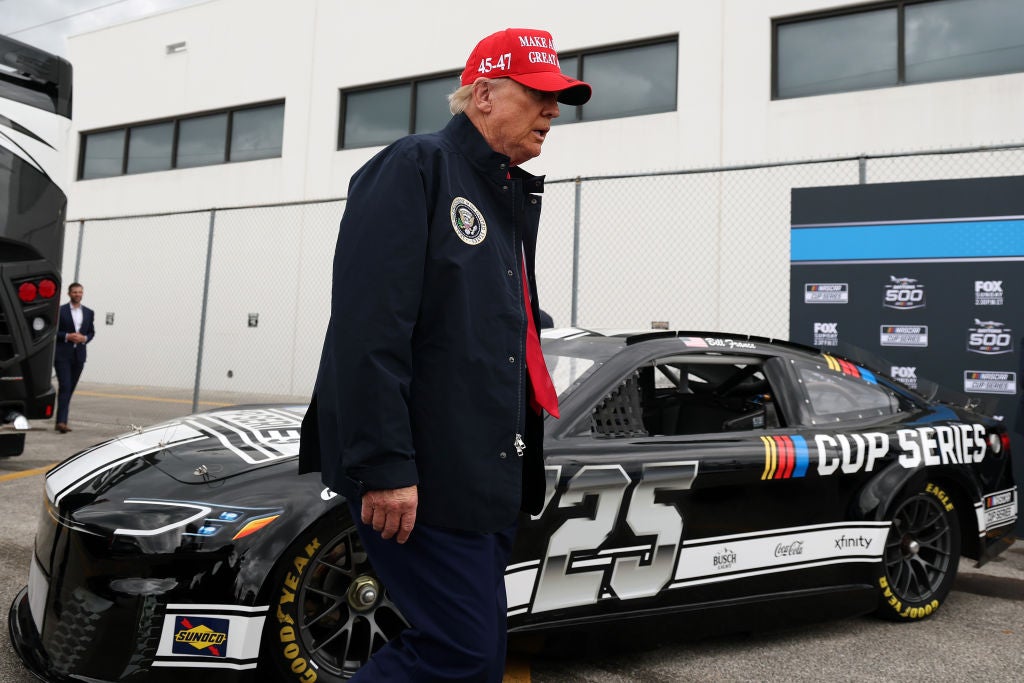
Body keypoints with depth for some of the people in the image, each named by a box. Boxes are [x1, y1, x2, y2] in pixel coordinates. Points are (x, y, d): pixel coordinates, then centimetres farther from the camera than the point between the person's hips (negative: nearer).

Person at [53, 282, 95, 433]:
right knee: (64, 387, -14)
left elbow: (92, 332, 14)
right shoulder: (60, 311, -2)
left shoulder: (89, 312, 11)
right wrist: (67, 336, -17)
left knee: (70, 388, 8)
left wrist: (84, 338, -6)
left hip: (79, 355, 4)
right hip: (63, 355, -4)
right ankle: (61, 421, -18)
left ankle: (61, 421, 15)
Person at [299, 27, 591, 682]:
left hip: (487, 480, 9)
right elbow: (369, 328, -18)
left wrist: (522, 453, 19)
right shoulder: (416, 166, -8)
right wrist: (383, 466, -23)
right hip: (420, 478, -9)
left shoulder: (511, 197, 19)